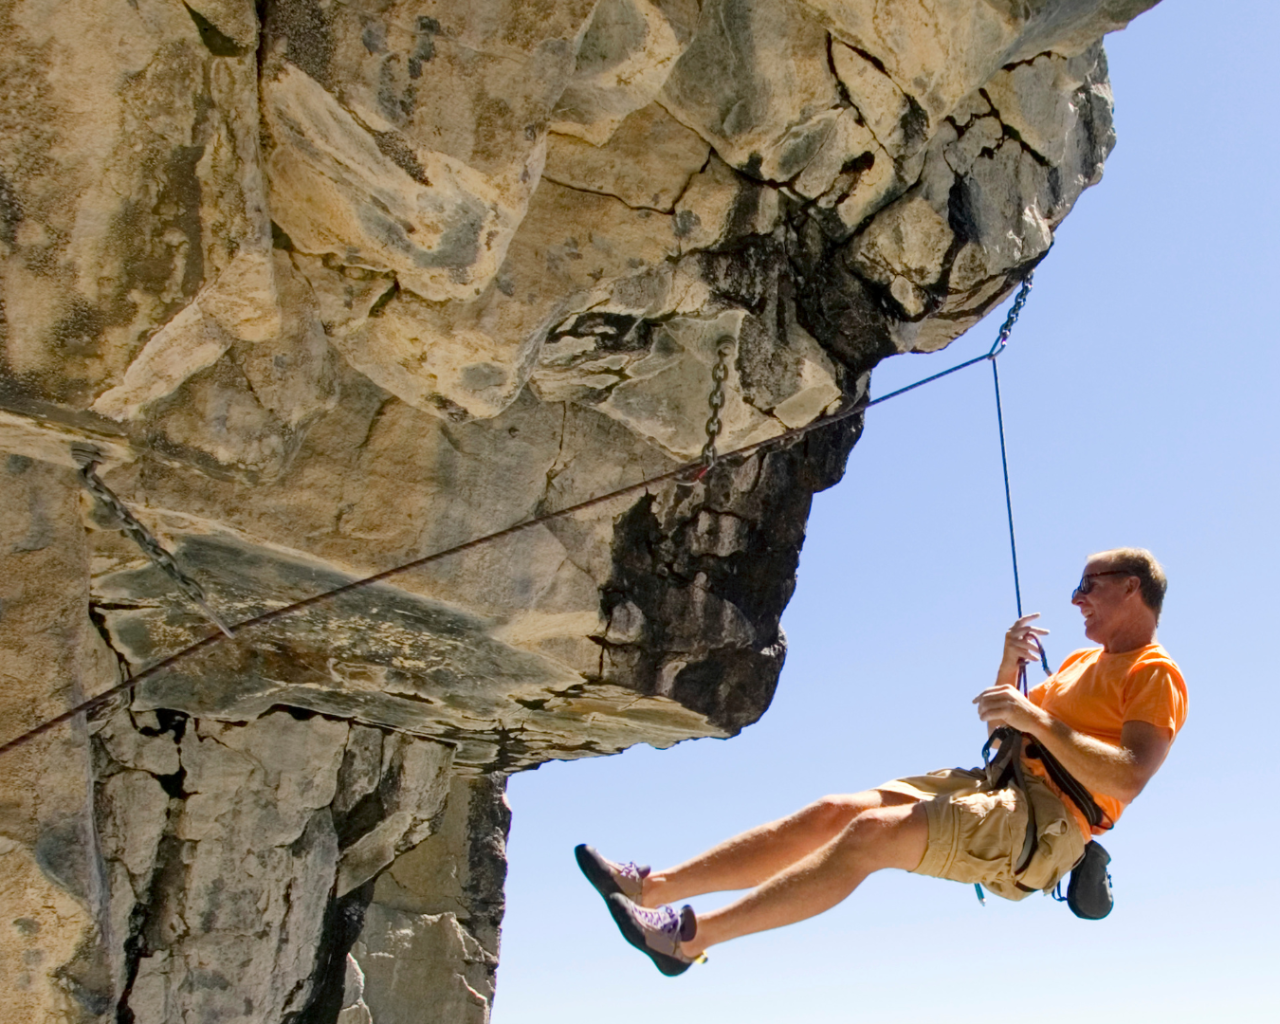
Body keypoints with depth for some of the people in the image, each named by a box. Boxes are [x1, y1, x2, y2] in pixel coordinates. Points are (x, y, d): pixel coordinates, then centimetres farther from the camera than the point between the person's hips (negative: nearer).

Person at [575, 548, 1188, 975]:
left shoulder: (1155, 674, -3)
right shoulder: (1083, 663, 26)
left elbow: (1129, 781, -19)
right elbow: (1001, 728, 27)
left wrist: (1039, 720, -23)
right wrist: (1008, 671, 8)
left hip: (1047, 817, -8)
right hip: (998, 788, 8)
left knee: (872, 832, -28)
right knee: (833, 812, -9)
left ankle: (691, 935, -29)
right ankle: (650, 888, -14)